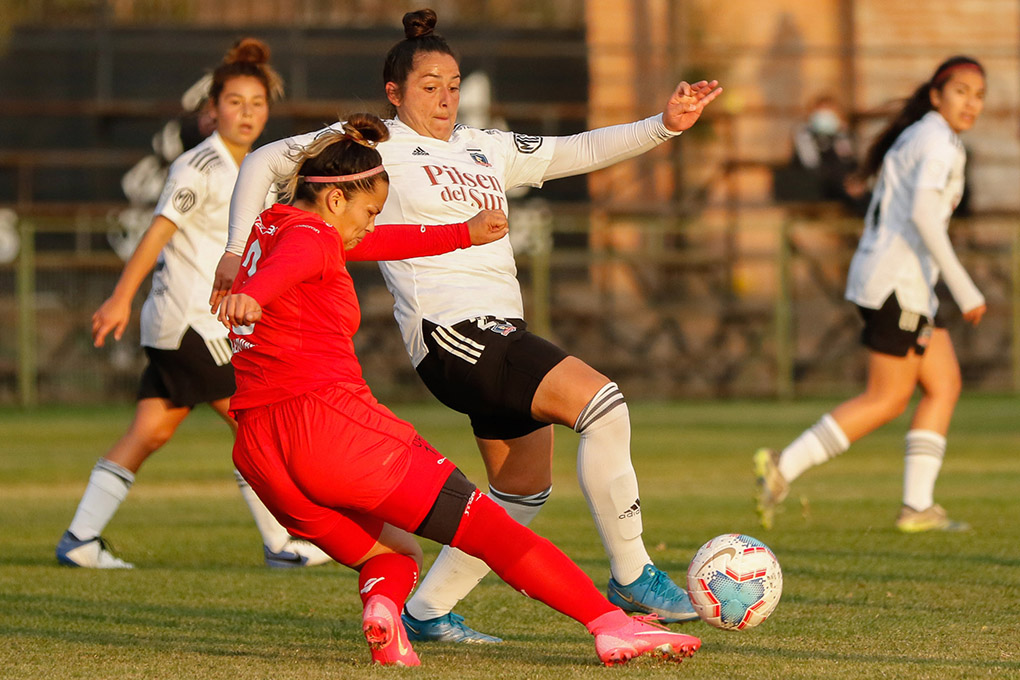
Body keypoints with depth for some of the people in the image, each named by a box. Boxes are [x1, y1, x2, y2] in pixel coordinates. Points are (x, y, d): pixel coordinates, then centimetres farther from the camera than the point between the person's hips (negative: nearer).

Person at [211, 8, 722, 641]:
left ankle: (427, 611, 21)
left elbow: (577, 151, 21)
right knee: (599, 398, -21)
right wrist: (237, 253, -4)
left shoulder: (487, 149, 20)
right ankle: (632, 576, -16)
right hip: (449, 328, -8)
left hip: (502, 334, 8)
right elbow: (265, 161, 6)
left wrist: (664, 126, 9)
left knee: (524, 486, 9)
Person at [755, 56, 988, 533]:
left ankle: (918, 506, 5)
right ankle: (783, 467, -6)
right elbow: (922, 213, -25)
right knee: (888, 400, -6)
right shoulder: (939, 141, -12)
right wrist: (963, 288, -26)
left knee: (944, 385, 8)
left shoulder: (917, 137, 18)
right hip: (897, 282, -10)